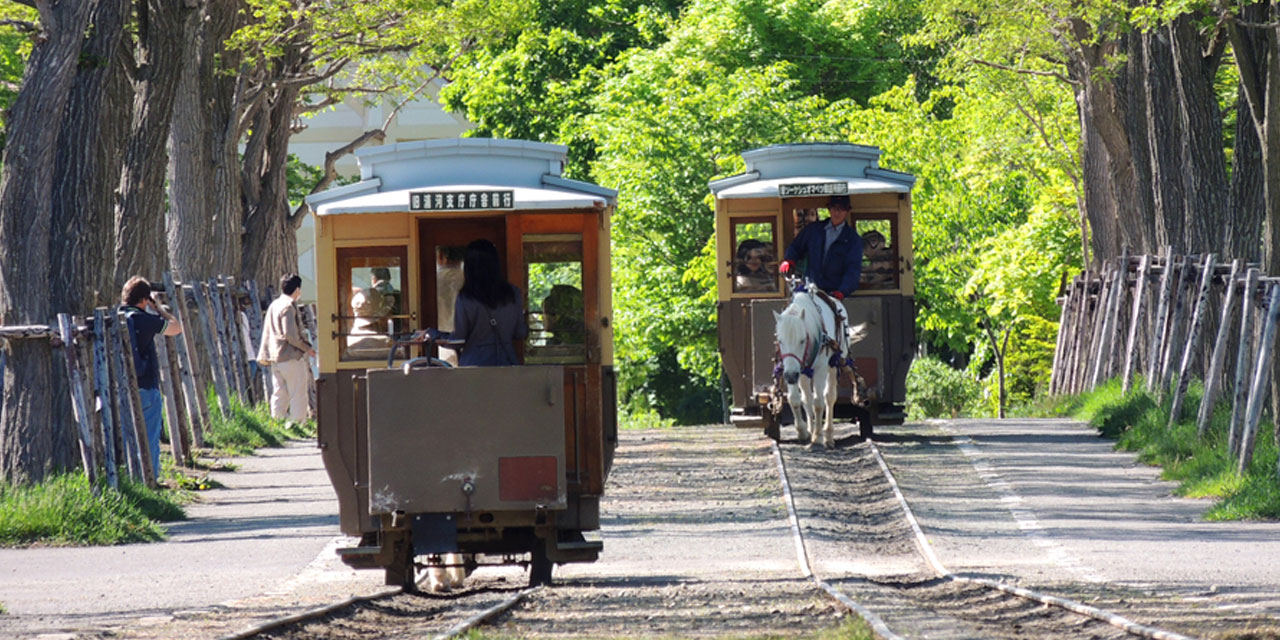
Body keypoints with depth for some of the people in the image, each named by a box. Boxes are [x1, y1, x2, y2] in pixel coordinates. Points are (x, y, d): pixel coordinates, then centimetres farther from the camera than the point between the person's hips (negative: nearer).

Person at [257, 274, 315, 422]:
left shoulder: (274, 305, 13)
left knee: (279, 394, 11)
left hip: (275, 358, 9)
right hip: (291, 357, -9)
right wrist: (307, 348, -9)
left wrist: (264, 355, 22)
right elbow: (290, 335, -20)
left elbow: (266, 332, 18)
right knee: (298, 395, -4)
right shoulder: (289, 307, -14)